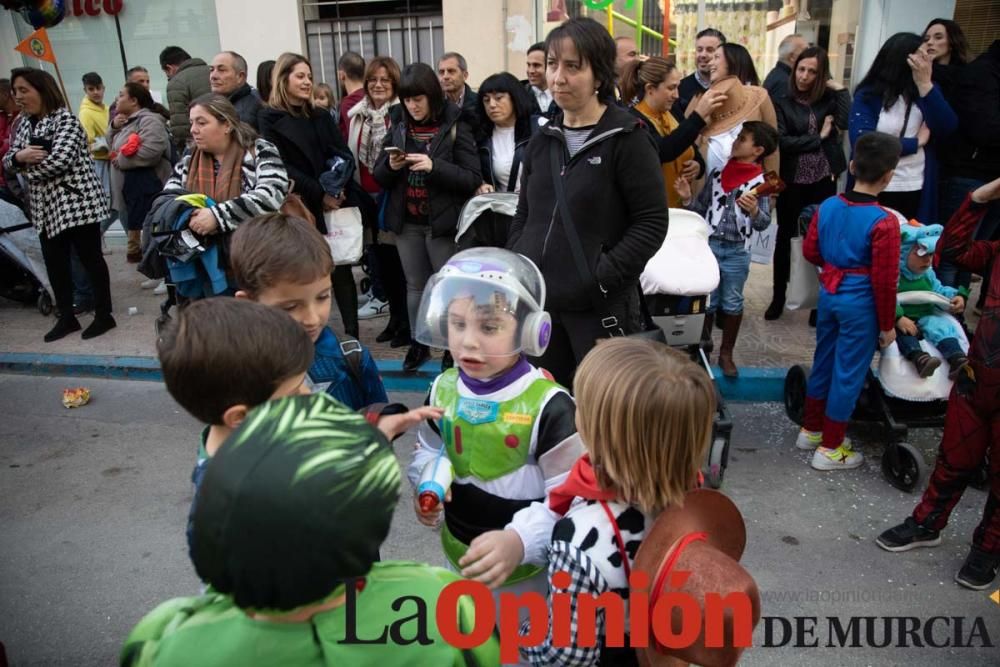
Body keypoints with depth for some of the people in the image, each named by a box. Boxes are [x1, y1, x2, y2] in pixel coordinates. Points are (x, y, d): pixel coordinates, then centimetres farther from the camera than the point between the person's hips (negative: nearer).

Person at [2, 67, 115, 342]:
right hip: (45, 206, 8)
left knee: (89, 257, 0)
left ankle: (104, 315, 9)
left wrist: (28, 168, -7)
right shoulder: (24, 123, 15)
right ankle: (66, 317, 20)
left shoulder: (65, 118, -8)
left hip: (76, 201, -8)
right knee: (54, 263, 10)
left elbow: (60, 160, -21)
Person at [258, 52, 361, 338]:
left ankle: (352, 334, 5)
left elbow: (342, 155, 7)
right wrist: (319, 195, -13)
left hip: (334, 204, 4)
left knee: (341, 270, 1)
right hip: (297, 208, -3)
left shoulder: (322, 117, 16)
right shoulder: (270, 119, 2)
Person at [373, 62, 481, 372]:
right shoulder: (398, 129, 7)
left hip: (442, 223, -5)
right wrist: (391, 165, -13)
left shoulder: (455, 127, -6)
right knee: (415, 286, 15)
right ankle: (419, 344, 29)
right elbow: (379, 177, 9)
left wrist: (434, 166, -25)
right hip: (406, 223, 5)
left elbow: (473, 179, -13)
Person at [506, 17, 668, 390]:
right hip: (539, 300, 6)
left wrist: (601, 278, -17)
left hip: (601, 306, -5)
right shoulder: (543, 139, 9)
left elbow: (652, 222, -11)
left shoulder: (627, 138, -8)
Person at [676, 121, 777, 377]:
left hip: (736, 252, -2)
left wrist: (754, 211, -29)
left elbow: (764, 223, -9)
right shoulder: (717, 173, 5)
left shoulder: (761, 182, -5)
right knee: (707, 302, 11)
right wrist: (688, 199, -8)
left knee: (732, 304, 10)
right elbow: (703, 209, 10)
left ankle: (726, 354, 24)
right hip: (708, 245, 2)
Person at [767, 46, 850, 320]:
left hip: (823, 179, 2)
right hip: (792, 181, -1)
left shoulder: (828, 99, 4)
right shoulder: (783, 103, -2)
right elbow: (782, 141, -13)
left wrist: (838, 87, -9)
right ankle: (778, 297, 21)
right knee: (785, 237, 8)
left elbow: (846, 121, -14)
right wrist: (819, 137, -10)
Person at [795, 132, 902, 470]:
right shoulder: (884, 222, -20)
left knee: (823, 361, 20)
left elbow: (810, 251, 6)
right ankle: (830, 448, 18)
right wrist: (887, 325, -5)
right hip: (861, 303, -6)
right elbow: (884, 280, -16)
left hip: (828, 293, 6)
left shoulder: (827, 206, -4)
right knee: (848, 373, 6)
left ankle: (810, 429, 35)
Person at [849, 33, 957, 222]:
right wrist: (916, 142, -10)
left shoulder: (926, 91, 7)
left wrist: (925, 84, -14)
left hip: (917, 191, 4)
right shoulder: (867, 96, -5)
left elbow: (947, 130, -8)